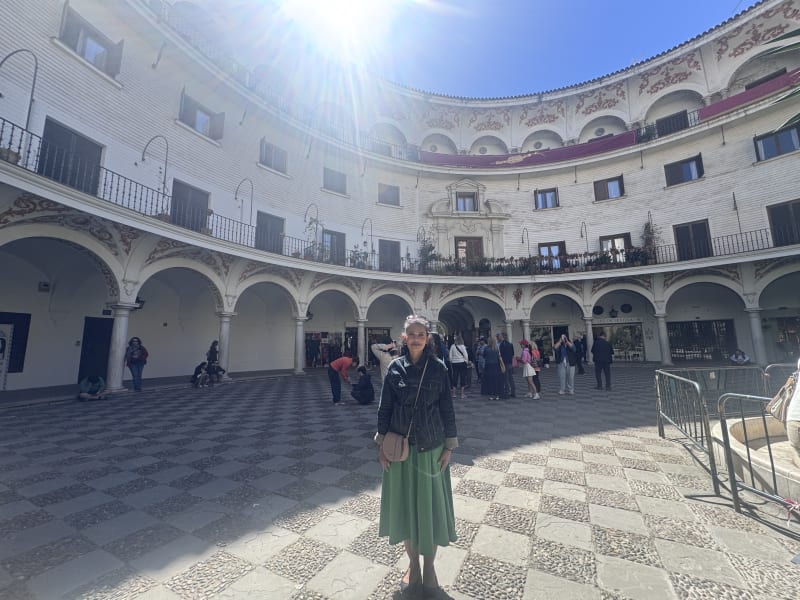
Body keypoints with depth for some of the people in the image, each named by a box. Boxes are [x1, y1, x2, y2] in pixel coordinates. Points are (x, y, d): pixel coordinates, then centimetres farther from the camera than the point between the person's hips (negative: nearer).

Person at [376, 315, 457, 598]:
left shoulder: (438, 368, -7)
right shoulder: (395, 368, -5)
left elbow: (447, 409, -2)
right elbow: (385, 408, -1)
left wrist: (449, 447, -2)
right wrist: (382, 445, -1)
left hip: (431, 448, 0)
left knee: (431, 505, 13)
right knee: (405, 505, 14)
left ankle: (429, 566, 36)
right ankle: (413, 564, 37)